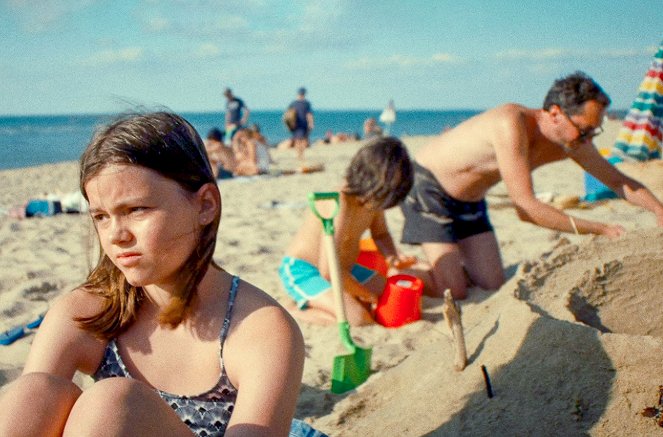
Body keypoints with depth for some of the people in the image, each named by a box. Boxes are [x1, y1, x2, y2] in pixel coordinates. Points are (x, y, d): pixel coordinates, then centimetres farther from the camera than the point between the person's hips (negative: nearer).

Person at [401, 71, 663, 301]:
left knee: (493, 285, 1)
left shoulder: (571, 142, -10)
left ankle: (442, 264, 25)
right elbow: (525, 208, -36)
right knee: (454, 293, -14)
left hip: (471, 201, 8)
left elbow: (617, 181, 4)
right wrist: (599, 230, -34)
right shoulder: (512, 123, -34)